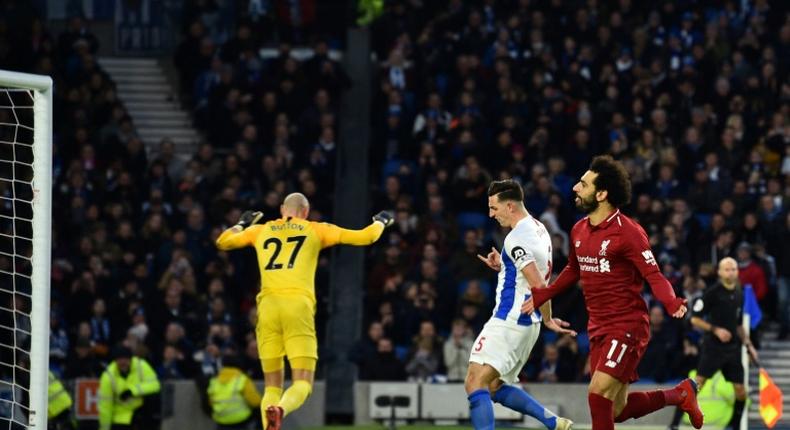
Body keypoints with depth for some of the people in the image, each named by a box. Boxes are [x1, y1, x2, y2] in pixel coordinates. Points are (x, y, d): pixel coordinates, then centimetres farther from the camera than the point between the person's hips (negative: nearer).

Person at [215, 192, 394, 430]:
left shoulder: (259, 231, 20)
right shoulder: (316, 230, 15)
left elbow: (222, 241, 37)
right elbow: (366, 237, 16)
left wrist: (242, 223, 55)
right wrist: (381, 222, 37)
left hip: (268, 305, 2)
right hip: (298, 305, -2)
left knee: (272, 385, 9)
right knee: (302, 383, -4)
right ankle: (281, 409, -38)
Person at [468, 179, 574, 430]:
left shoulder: (516, 238, -17)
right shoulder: (539, 229, 13)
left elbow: (538, 285, -22)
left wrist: (548, 319, -9)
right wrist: (501, 267, 11)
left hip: (509, 322, -10)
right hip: (528, 323, 10)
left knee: (475, 383, -13)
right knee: (495, 386, 17)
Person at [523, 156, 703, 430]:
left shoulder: (627, 232, -15)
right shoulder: (579, 230, 9)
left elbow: (653, 275, -17)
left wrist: (672, 303, -35)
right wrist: (542, 295, 24)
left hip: (627, 327, -8)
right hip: (598, 329, 8)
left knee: (598, 394, -18)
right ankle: (680, 394, 32)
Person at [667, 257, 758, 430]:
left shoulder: (739, 294, 10)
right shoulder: (712, 292, -9)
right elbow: (695, 319, -8)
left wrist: (748, 344, 16)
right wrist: (715, 330, -18)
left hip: (733, 349, 6)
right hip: (713, 348, -6)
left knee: (741, 392, 3)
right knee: (697, 383, -15)